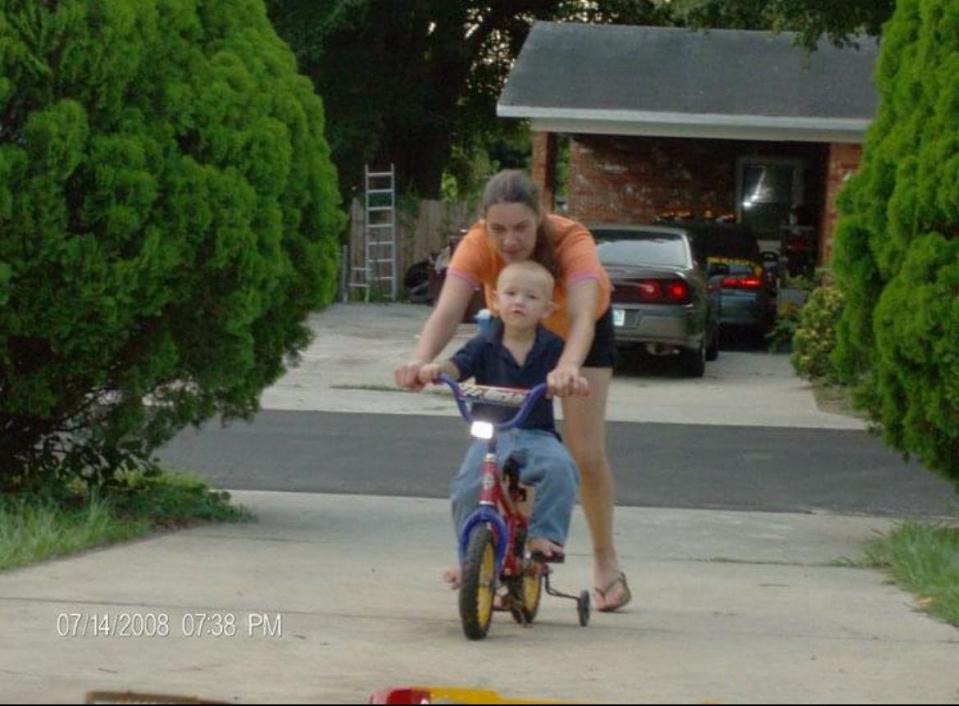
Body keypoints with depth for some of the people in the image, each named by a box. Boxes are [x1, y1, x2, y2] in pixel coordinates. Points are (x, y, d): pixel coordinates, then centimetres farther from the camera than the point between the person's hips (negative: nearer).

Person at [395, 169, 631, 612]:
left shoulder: (571, 242, -41)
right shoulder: (477, 245, -35)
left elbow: (581, 317, -55)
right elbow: (447, 311, -48)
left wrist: (568, 367, -76)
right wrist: (421, 360, -68)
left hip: (579, 333, -2)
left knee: (586, 453, -7)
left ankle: (606, 562, 11)